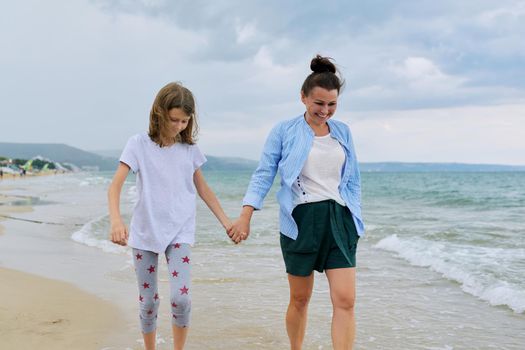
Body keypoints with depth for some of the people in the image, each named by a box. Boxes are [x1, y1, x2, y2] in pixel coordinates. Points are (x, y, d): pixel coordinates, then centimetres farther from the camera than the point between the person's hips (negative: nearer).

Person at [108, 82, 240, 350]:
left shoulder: (190, 149, 4)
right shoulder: (139, 144, -5)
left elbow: (203, 188, 16)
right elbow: (115, 185, -12)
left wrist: (226, 222, 12)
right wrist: (116, 221, -29)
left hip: (180, 232, 1)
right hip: (145, 232, -1)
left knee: (180, 297, -13)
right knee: (148, 301, 7)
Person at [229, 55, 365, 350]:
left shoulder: (343, 132, 9)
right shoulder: (284, 131, -1)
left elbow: (353, 181, 15)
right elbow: (263, 175, -3)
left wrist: (355, 218, 10)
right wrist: (245, 216, -12)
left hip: (338, 219, 3)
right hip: (301, 220, -2)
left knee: (345, 300, -8)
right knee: (300, 299, 10)